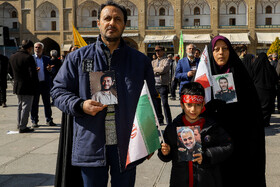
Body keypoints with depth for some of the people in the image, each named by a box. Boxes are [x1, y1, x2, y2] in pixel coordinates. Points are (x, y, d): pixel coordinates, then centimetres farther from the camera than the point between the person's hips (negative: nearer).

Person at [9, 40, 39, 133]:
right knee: (26, 107, -1)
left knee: (20, 106, 19)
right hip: (27, 87, -7)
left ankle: (19, 124, 28)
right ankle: (22, 127, 1)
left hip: (17, 86, 8)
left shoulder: (12, 57, 6)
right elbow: (33, 73, -19)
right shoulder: (28, 57, -17)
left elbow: (12, 72, 14)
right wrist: (36, 84, -7)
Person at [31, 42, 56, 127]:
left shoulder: (47, 59, 12)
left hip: (45, 84, 2)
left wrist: (50, 69, -14)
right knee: (34, 103, 3)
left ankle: (49, 120, 15)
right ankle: (34, 121, 12)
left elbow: (52, 71, 9)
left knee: (47, 103, 7)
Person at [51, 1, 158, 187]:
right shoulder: (78, 58, 5)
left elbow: (150, 100, 11)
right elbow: (59, 90, 7)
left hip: (126, 145, 1)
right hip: (91, 145, 0)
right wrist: (80, 105, -13)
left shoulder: (140, 60, 7)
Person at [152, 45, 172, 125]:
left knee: (165, 103, -8)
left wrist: (155, 69, -2)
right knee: (156, 104, 11)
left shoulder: (166, 60, 1)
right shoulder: (153, 62, 19)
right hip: (154, 85, 6)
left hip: (163, 85, -6)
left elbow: (164, 69, -16)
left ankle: (169, 122, -3)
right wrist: (159, 71, -6)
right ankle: (160, 120, 22)